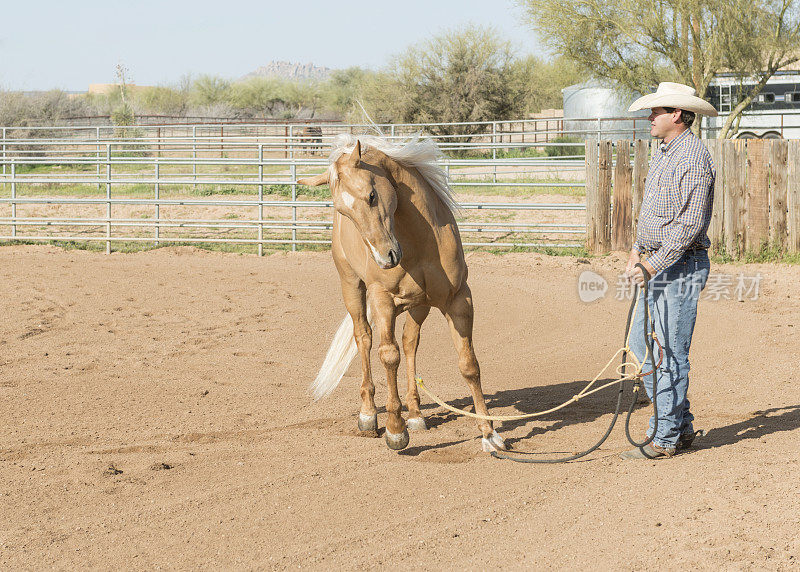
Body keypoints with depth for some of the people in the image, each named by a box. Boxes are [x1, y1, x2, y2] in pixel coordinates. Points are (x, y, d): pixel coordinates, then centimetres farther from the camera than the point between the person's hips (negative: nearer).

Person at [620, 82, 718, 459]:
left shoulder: (692, 157, -17)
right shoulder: (663, 153, 15)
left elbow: (691, 224, -22)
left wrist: (653, 264, -21)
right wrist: (637, 251, 13)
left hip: (682, 266, -10)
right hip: (659, 264, 10)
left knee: (670, 351, -6)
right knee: (640, 342, 13)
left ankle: (666, 438, 1)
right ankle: (681, 425, 20)